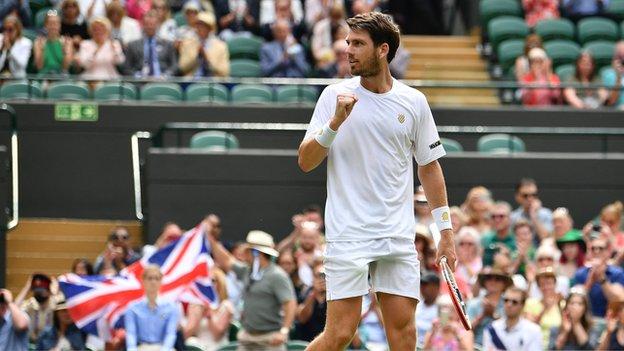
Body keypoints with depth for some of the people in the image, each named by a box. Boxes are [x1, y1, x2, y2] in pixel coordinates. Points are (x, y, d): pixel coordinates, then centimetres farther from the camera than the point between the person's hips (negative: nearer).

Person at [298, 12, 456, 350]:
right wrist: (336, 122, -17)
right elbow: (305, 162, -2)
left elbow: (429, 166, 15)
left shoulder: (414, 102, 7)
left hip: (398, 238, 2)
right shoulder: (335, 96, 1)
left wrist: (445, 230, 12)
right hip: (348, 234, -2)